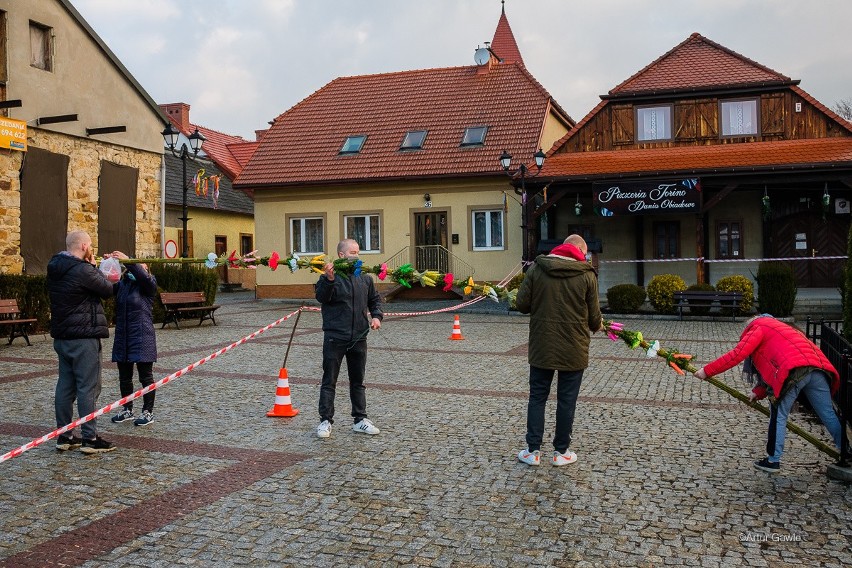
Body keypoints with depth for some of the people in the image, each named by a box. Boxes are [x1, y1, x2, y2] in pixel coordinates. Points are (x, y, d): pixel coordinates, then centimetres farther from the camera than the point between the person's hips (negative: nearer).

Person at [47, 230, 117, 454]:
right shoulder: (83, 270, -18)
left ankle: (64, 436, 18)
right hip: (83, 337, -9)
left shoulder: (55, 269, 10)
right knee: (88, 387, -3)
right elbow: (108, 289, -7)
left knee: (65, 385, 12)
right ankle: (90, 438, 0)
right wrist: (94, 266, 5)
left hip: (62, 336, 9)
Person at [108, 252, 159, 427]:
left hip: (142, 338, -6)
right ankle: (127, 409, 28)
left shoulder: (148, 284, -4)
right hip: (122, 337, 6)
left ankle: (148, 412, 12)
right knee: (124, 377, 14)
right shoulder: (121, 284, 11)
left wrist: (127, 261, -32)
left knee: (146, 377, 2)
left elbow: (144, 277, -25)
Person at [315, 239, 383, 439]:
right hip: (335, 338, -5)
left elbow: (374, 299, 20)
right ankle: (325, 421, 10)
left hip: (359, 338, 5)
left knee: (358, 381, 13)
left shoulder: (364, 278, 9)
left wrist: (376, 316, 4)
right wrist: (329, 279, -39)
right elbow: (321, 297, -23)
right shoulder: (329, 276, -7)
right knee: (329, 381, 2)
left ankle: (361, 420, 22)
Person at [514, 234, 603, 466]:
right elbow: (594, 316, -2)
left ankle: (533, 450, 15)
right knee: (566, 401, 9)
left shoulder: (536, 268, -3)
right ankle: (561, 452, 19)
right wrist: (597, 325, 21)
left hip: (541, 347, 2)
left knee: (537, 397, 12)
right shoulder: (587, 275, -7)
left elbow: (521, 304, -4)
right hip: (573, 350, -1)